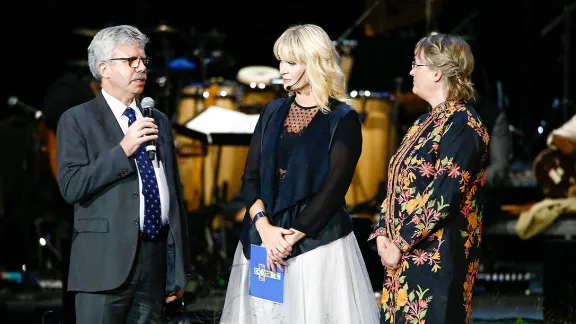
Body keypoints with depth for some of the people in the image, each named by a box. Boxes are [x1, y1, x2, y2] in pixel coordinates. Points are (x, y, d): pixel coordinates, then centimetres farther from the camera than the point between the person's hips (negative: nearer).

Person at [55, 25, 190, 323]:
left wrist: (179, 268, 17)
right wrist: (123, 150, -17)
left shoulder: (159, 121, 18)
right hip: (106, 262, -5)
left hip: (157, 260, 5)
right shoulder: (77, 120, 1)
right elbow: (71, 186, -11)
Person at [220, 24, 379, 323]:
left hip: (318, 241, -5)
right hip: (265, 238, 5)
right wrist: (264, 227, -12)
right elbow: (250, 177, 5)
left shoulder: (343, 119, -5)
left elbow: (333, 187, -11)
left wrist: (293, 237, -16)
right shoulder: (273, 112, 10)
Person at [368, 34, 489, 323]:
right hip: (404, 254, 9)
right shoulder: (425, 123, 15)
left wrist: (400, 244, -17)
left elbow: (444, 197, -20)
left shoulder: (461, 126, -14)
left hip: (437, 256, -9)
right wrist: (383, 233, 1)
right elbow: (398, 183, 16)